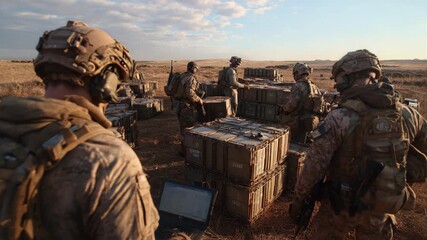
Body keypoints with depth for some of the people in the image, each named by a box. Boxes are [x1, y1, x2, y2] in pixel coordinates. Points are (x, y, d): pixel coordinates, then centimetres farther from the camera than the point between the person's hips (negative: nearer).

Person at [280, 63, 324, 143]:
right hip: (312, 123, 7)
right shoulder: (315, 87, 8)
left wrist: (284, 109, -4)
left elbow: (292, 104, -23)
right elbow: (322, 105, 10)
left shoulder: (298, 86, -16)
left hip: (299, 123, -7)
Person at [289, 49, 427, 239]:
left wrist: (298, 201, -8)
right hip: (381, 209, 4)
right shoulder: (406, 114, -8)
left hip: (341, 205, -4)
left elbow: (314, 167, -21)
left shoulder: (339, 118, -23)